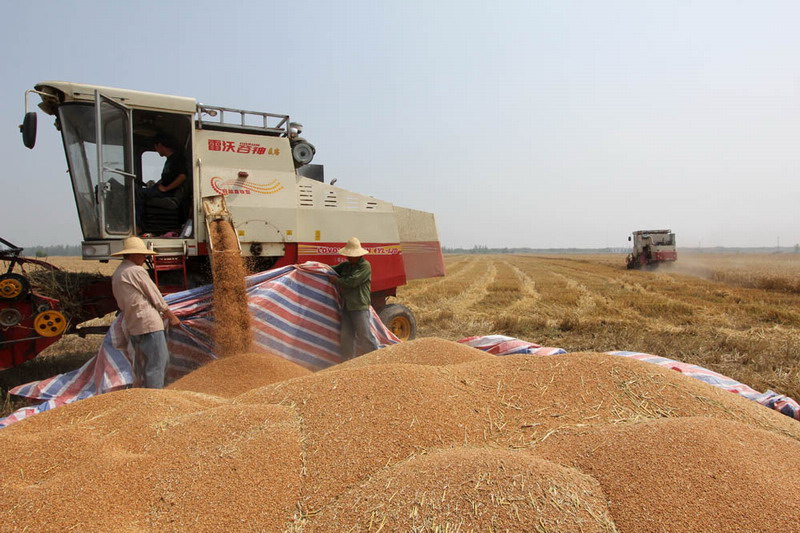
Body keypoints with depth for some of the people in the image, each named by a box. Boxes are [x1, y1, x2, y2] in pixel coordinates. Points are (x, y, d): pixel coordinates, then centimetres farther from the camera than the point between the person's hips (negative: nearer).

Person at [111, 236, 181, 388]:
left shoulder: (117, 274, 18)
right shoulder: (136, 271, -11)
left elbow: (123, 304, 20)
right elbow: (156, 296, -8)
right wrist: (172, 316, 2)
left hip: (132, 325, 10)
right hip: (148, 323, -10)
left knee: (163, 358, 18)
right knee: (156, 364, -4)